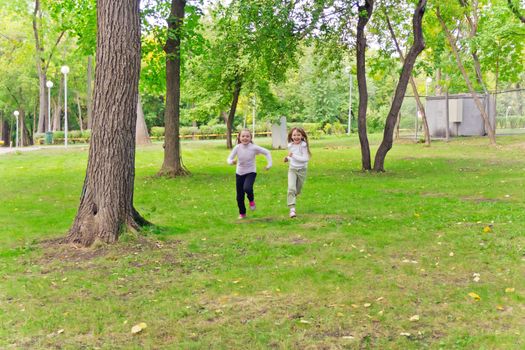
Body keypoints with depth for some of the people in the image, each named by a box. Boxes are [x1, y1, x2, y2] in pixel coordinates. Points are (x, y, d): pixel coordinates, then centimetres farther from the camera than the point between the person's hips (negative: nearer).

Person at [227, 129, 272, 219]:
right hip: (239, 173, 2)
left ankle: (251, 200, 5)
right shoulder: (237, 147, -12)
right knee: (239, 196, 7)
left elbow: (267, 152, -5)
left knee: (247, 188, -30)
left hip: (251, 172, -2)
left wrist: (269, 164, -12)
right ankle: (242, 213, 30)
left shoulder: (254, 147, -15)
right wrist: (231, 162, -34)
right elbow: (229, 159, -11)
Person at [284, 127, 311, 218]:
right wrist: (288, 158, -2)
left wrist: (293, 156, -26)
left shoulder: (303, 145, -15)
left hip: (302, 170, -1)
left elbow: (305, 159, -23)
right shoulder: (290, 145, -1)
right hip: (292, 169, 1)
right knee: (291, 188, -19)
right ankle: (292, 209, -22)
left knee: (298, 190, 14)